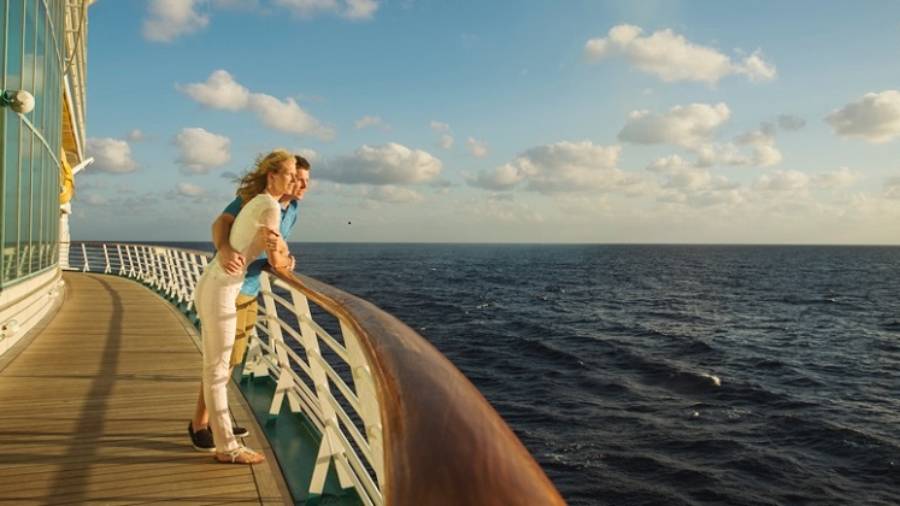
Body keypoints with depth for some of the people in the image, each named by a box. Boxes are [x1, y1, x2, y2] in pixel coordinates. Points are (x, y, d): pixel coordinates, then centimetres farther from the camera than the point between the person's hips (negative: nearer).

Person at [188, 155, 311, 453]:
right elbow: (221, 223, -23)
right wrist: (224, 251, -44)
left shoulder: (292, 210, 6)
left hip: (250, 289, 8)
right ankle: (199, 424, 11)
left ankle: (213, 418, 28)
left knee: (232, 359, 15)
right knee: (222, 360, -4)